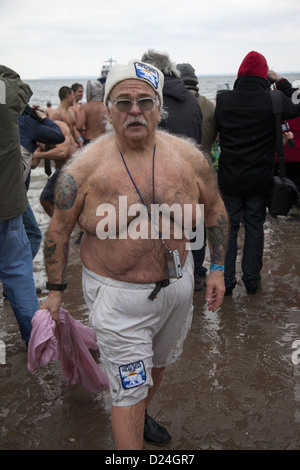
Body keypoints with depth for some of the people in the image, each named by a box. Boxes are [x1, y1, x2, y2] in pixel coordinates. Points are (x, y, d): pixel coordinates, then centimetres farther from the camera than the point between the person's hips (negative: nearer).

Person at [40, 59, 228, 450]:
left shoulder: (189, 157, -8)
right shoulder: (83, 168, -15)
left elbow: (215, 209, 6)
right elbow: (59, 230, -4)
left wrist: (217, 268, 5)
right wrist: (55, 289, 0)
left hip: (178, 285, 5)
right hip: (118, 296, -4)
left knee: (157, 365, 27)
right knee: (130, 391, 1)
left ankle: (140, 415, 57)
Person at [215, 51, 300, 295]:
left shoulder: (222, 99, -7)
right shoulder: (274, 100, -11)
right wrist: (280, 82, 14)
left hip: (229, 177, 1)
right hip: (260, 179, -1)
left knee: (229, 226, 11)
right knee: (255, 227, 11)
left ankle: (226, 281, 15)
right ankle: (252, 280, 19)